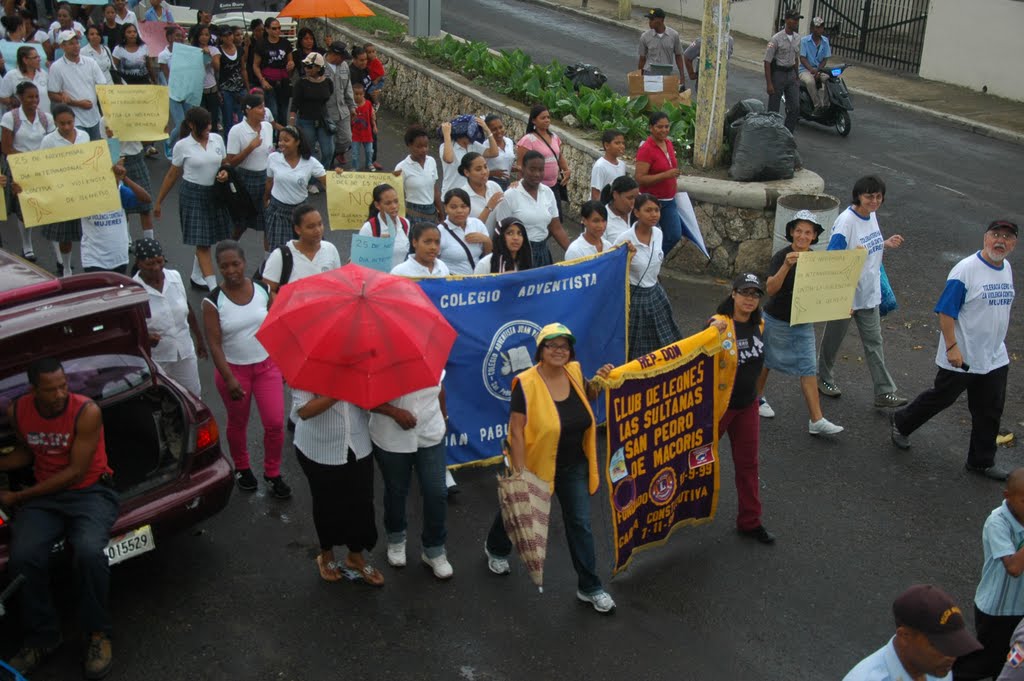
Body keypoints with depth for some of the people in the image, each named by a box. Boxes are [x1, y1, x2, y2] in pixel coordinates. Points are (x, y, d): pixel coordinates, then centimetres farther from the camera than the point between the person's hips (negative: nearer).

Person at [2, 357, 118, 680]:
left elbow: (76, 472, -16)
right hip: (44, 495, 4)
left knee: (88, 551, -34)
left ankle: (98, 633, -9)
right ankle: (42, 636, -1)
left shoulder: (86, 412, -18)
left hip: (90, 491, -4)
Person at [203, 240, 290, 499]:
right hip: (233, 370, -1)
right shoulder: (213, 301, -13)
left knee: (275, 423, -3)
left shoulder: (263, 291, -6)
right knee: (238, 424, 16)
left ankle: (273, 473, 20)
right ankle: (241, 468, 42)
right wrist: (229, 379, -23)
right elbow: (214, 344, -15)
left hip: (267, 366, 1)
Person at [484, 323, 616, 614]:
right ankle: (495, 549, 52)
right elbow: (516, 431, -23)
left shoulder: (574, 372, -7)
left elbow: (586, 398, 14)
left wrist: (597, 382, -7)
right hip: (536, 465, -4)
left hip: (574, 466, 4)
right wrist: (520, 473, -25)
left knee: (580, 523, 6)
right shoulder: (526, 384, -24)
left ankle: (589, 587, 18)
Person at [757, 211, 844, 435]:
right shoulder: (781, 256, -18)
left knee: (809, 369, 0)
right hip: (776, 321, -4)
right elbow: (770, 288, -31)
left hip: (803, 323, 4)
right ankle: (757, 398, 40)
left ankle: (816, 421, 1)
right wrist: (786, 266, -45)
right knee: (766, 361, 15)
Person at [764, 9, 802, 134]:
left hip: (791, 73, 6)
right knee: (773, 108, 1)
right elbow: (767, 61, -14)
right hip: (778, 73, -6)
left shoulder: (797, 38, 5)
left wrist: (796, 76, 16)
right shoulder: (776, 39, -14)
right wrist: (769, 83, -18)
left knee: (795, 107, 1)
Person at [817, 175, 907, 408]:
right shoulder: (846, 221, -22)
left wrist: (886, 244, 1)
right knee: (834, 337, 14)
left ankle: (885, 392, 13)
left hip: (869, 292, 7)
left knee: (874, 342, 9)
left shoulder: (872, 216, 3)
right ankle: (824, 378, 36)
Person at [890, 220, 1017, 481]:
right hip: (961, 357, -7)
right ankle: (901, 424, 33)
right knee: (941, 398, 8)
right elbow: (945, 311, -18)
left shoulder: (1007, 269, 6)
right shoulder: (966, 270, -18)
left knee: (990, 411, 12)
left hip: (995, 358, 7)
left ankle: (981, 462, 26)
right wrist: (952, 347, -21)